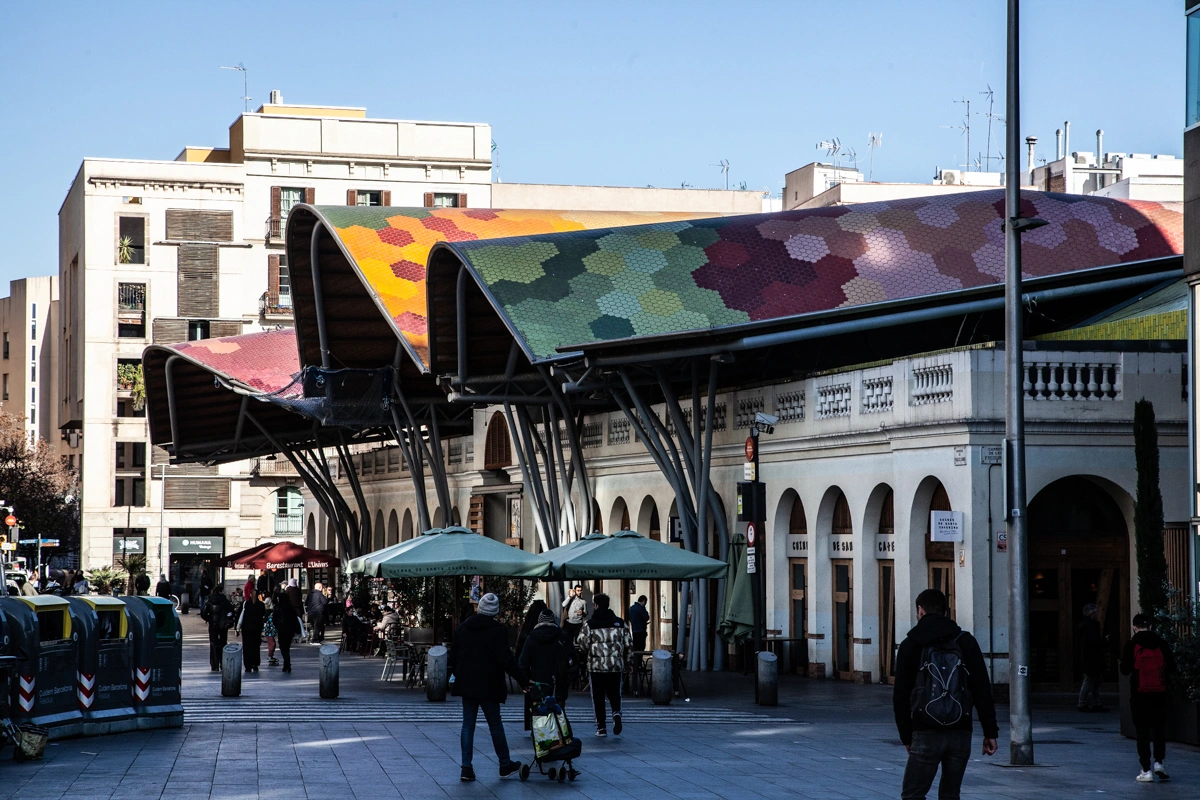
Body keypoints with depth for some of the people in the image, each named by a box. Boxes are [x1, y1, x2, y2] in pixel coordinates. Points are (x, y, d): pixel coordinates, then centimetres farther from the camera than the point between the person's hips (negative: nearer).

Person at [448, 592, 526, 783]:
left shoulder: (462, 628, 5)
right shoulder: (497, 631, -12)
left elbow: (453, 656, 11)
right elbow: (506, 660, -15)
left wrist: (456, 675, 26)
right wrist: (523, 681, -9)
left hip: (466, 684, 4)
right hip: (488, 686, -4)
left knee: (468, 724, 7)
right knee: (495, 724, 7)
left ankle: (466, 768, 2)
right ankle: (505, 764, 19)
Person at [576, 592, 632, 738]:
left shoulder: (589, 624, -6)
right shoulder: (620, 623, 4)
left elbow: (582, 644, -9)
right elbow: (629, 644, 4)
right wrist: (627, 661, 16)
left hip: (596, 666, -2)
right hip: (617, 666, 2)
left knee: (598, 696, 7)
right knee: (614, 693, 15)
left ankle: (601, 727, 6)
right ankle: (616, 712, -14)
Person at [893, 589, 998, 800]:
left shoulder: (910, 645, 2)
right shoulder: (966, 641, 5)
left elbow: (900, 695, 3)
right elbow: (982, 690, 1)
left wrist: (906, 735, 11)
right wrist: (990, 731, 3)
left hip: (926, 735, -3)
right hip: (961, 734, 3)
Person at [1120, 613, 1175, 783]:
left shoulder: (1132, 645, -6)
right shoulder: (1161, 644, 1)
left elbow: (1125, 670, -7)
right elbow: (1172, 667, 4)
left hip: (1139, 695, -2)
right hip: (1159, 694, 2)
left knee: (1142, 732, 3)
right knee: (1159, 729, 17)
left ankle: (1146, 770, 2)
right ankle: (1159, 761, 4)